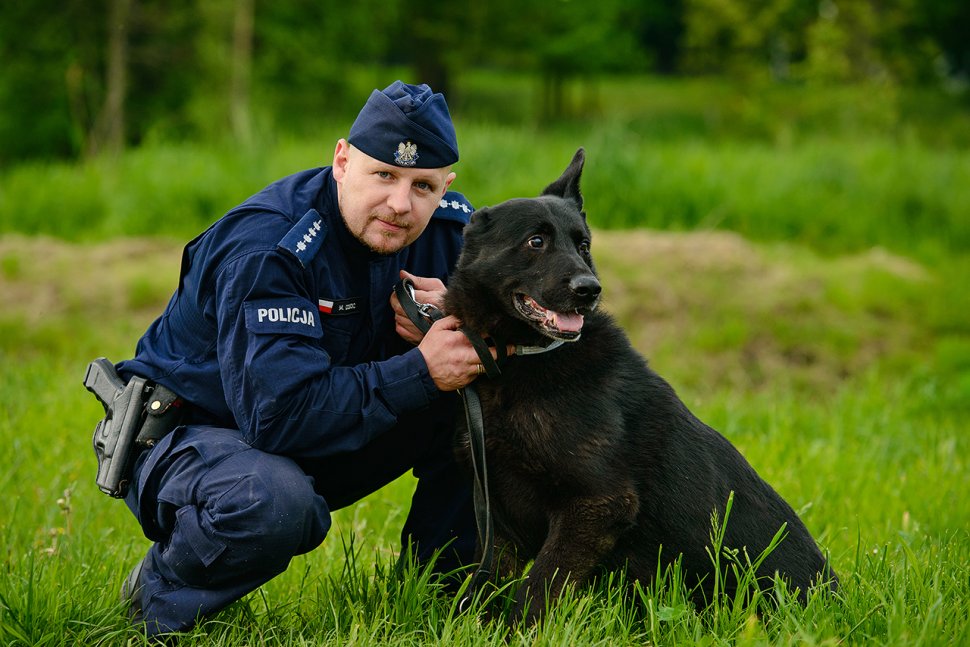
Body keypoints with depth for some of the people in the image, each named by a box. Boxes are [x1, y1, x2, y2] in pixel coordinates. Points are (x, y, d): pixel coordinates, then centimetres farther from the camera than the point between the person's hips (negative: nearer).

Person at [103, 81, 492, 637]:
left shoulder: (450, 227, -8)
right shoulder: (265, 248, -30)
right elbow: (280, 414, -38)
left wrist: (458, 321, -24)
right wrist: (420, 373, -37)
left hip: (328, 437, 7)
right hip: (195, 431, -7)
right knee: (275, 505, -41)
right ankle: (162, 594, -9)